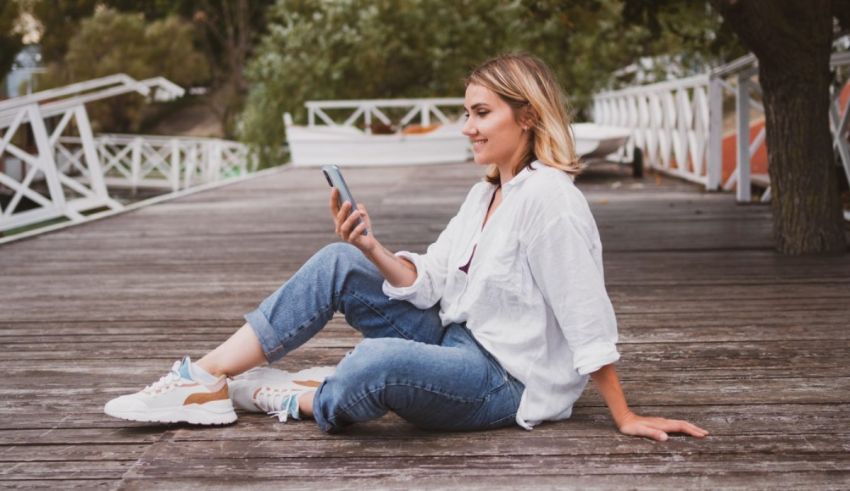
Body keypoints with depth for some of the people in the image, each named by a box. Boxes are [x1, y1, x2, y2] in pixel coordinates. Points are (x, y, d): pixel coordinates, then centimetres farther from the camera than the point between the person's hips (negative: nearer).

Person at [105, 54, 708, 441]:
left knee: (378, 361, -38)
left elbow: (588, 318, -20)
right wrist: (373, 249, -13)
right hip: (456, 342, 10)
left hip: (504, 380, -9)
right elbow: (429, 283, 5)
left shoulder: (548, 197, -18)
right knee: (338, 264, -2)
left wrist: (626, 417, -18)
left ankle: (299, 402, -3)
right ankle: (206, 381, -4)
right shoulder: (486, 193, 11)